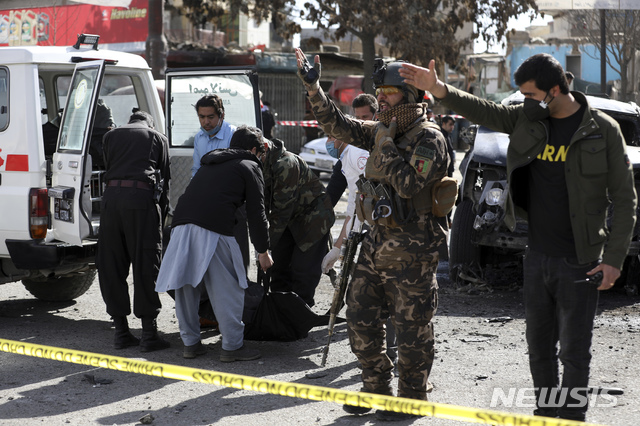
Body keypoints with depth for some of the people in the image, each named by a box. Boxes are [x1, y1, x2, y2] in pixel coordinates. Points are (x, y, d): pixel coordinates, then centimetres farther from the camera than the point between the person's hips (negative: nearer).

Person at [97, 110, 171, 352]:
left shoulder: (111, 136, 24)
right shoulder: (158, 138, 19)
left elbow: (108, 169, 20)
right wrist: (162, 215, 21)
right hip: (142, 197, -2)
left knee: (111, 265, 9)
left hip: (111, 196, 2)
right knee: (145, 265, 0)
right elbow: (164, 179, 16)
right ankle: (149, 334, 0)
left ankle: (121, 332, 12)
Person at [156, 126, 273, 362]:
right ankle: (232, 346, 4)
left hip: (182, 223, 7)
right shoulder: (249, 167, 12)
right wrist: (263, 251, 13)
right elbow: (256, 212, 7)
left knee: (186, 286, 14)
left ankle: (190, 343, 20)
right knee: (227, 289, 2)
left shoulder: (210, 163, 32)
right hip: (213, 229, -6)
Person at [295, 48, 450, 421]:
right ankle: (377, 388, 27)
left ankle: (412, 398, 17)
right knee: (361, 319, 12)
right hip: (378, 242, 8)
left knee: (411, 327, 3)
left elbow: (408, 184, -25)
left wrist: (385, 145, -17)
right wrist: (313, 87, 8)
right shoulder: (382, 130, 11)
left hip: (411, 252, -8)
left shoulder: (429, 138, -14)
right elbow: (340, 126, 15)